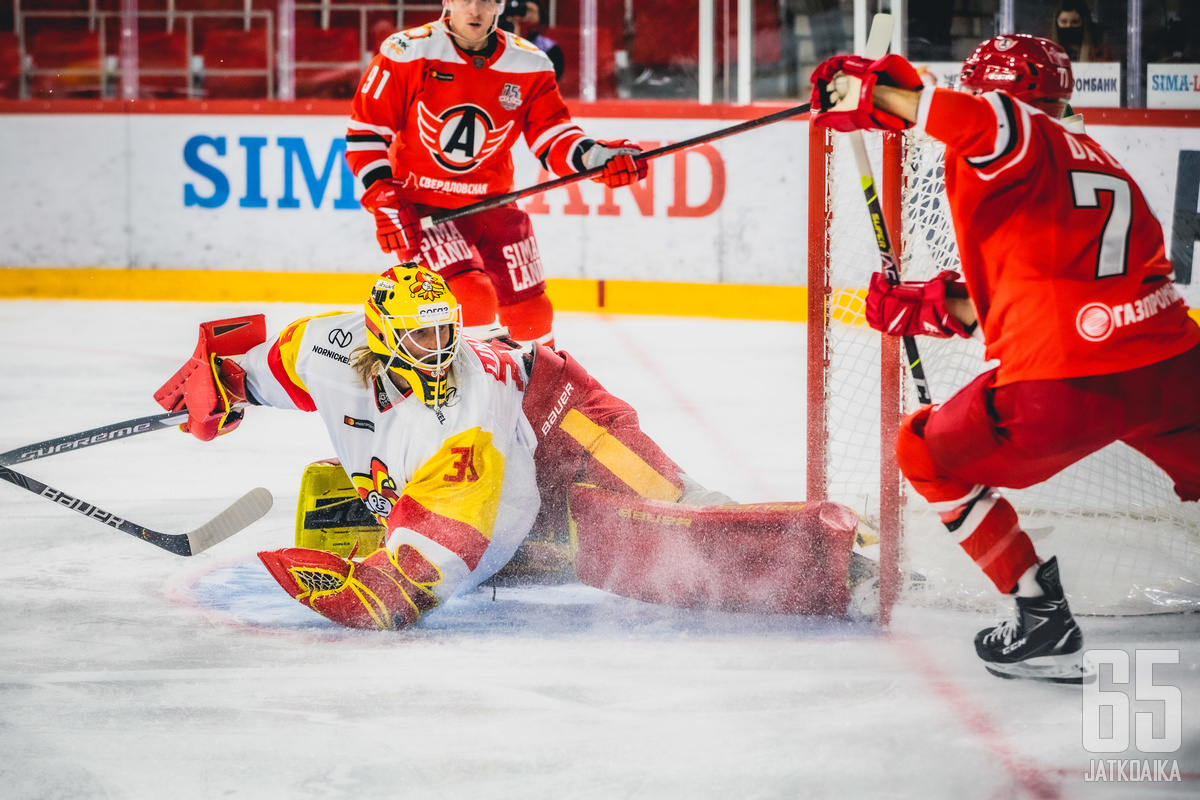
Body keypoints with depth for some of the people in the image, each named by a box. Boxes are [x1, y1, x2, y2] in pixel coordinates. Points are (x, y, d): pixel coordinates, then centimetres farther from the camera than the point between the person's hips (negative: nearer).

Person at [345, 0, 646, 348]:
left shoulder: (529, 64, -4)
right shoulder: (406, 53, -13)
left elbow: (553, 137, -4)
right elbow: (365, 130, -8)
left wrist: (596, 157, -25)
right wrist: (384, 200, -17)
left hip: (491, 203, 4)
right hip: (421, 206, -4)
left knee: (531, 315, 6)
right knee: (472, 302, -24)